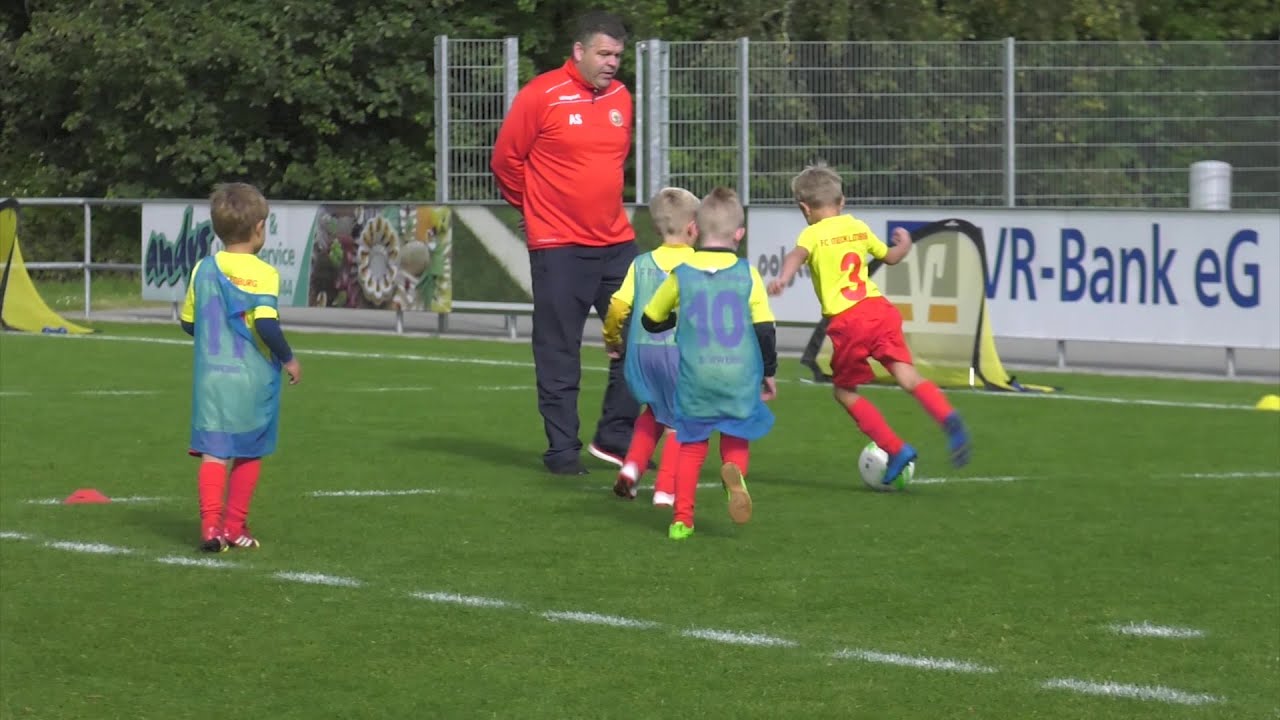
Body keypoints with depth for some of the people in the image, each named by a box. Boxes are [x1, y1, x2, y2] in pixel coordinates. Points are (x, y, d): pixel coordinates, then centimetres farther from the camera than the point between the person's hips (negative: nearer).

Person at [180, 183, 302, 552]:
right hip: (253, 378, -3)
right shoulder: (262, 274, -11)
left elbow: (188, 322, 11)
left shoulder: (203, 269, 4)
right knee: (249, 453, 12)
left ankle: (211, 524, -15)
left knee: (214, 452, 0)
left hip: (211, 375, 3)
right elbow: (266, 324, -21)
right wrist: (288, 359, -7)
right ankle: (235, 527, 17)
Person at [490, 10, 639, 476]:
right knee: (559, 354, 0)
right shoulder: (541, 97, -11)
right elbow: (505, 160, -3)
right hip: (559, 248, -6)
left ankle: (615, 436, 16)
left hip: (616, 242, 6)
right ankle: (562, 450, 7)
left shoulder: (620, 98, 7)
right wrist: (536, 208, 7)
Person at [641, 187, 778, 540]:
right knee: (736, 440, 14)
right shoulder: (748, 274, -1)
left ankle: (682, 518, 9)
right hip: (741, 377, 0)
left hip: (695, 378, 0)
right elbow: (766, 329, 0)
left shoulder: (681, 275, 1)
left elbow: (651, 321, 13)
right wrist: (769, 372, 13)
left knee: (691, 446, 13)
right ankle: (735, 472, -20)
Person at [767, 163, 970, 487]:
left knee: (844, 391, 12)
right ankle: (948, 417, -33)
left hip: (847, 321, -5)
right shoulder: (858, 227, 18)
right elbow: (890, 257, 31)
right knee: (907, 375, -4)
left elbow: (798, 255, -21)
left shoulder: (813, 234, 2)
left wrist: (783, 278, -40)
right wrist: (904, 243, 52)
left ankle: (896, 450, 5)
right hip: (879, 308, 5)